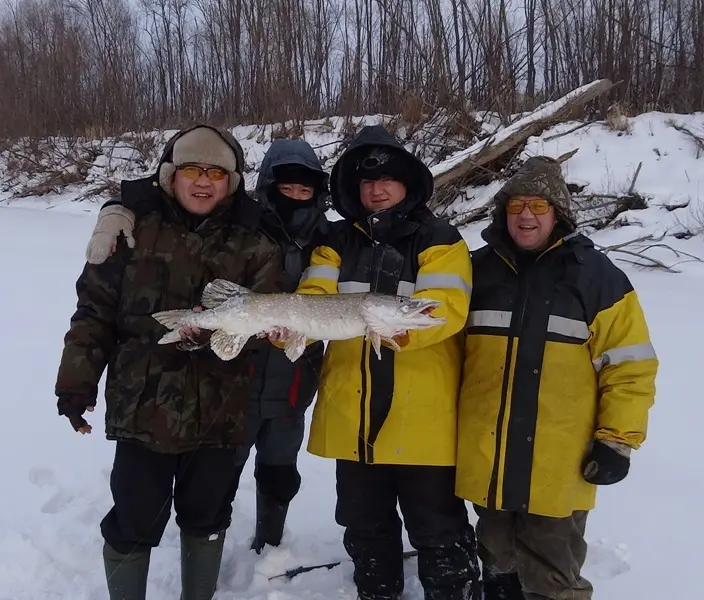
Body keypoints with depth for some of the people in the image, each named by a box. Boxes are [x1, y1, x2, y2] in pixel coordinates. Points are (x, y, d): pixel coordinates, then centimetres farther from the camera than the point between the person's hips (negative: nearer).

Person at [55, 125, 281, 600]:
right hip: (143, 406, -1)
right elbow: (95, 309, 0)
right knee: (134, 522, 9)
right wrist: (78, 381, -4)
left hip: (219, 411, 2)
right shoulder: (134, 226, -2)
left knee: (207, 517, 18)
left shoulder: (253, 243, 1)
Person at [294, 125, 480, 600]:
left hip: (423, 419, -4)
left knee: (437, 532, 6)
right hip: (353, 415, 4)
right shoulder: (338, 241, 9)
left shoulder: (439, 240, -2)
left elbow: (447, 308, -16)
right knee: (365, 527, 21)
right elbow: (315, 301, -5)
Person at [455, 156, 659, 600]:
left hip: (559, 466, -3)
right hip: (487, 458, 4)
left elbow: (629, 367, -4)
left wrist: (617, 440, -7)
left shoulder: (596, 275, -4)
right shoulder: (479, 270, 6)